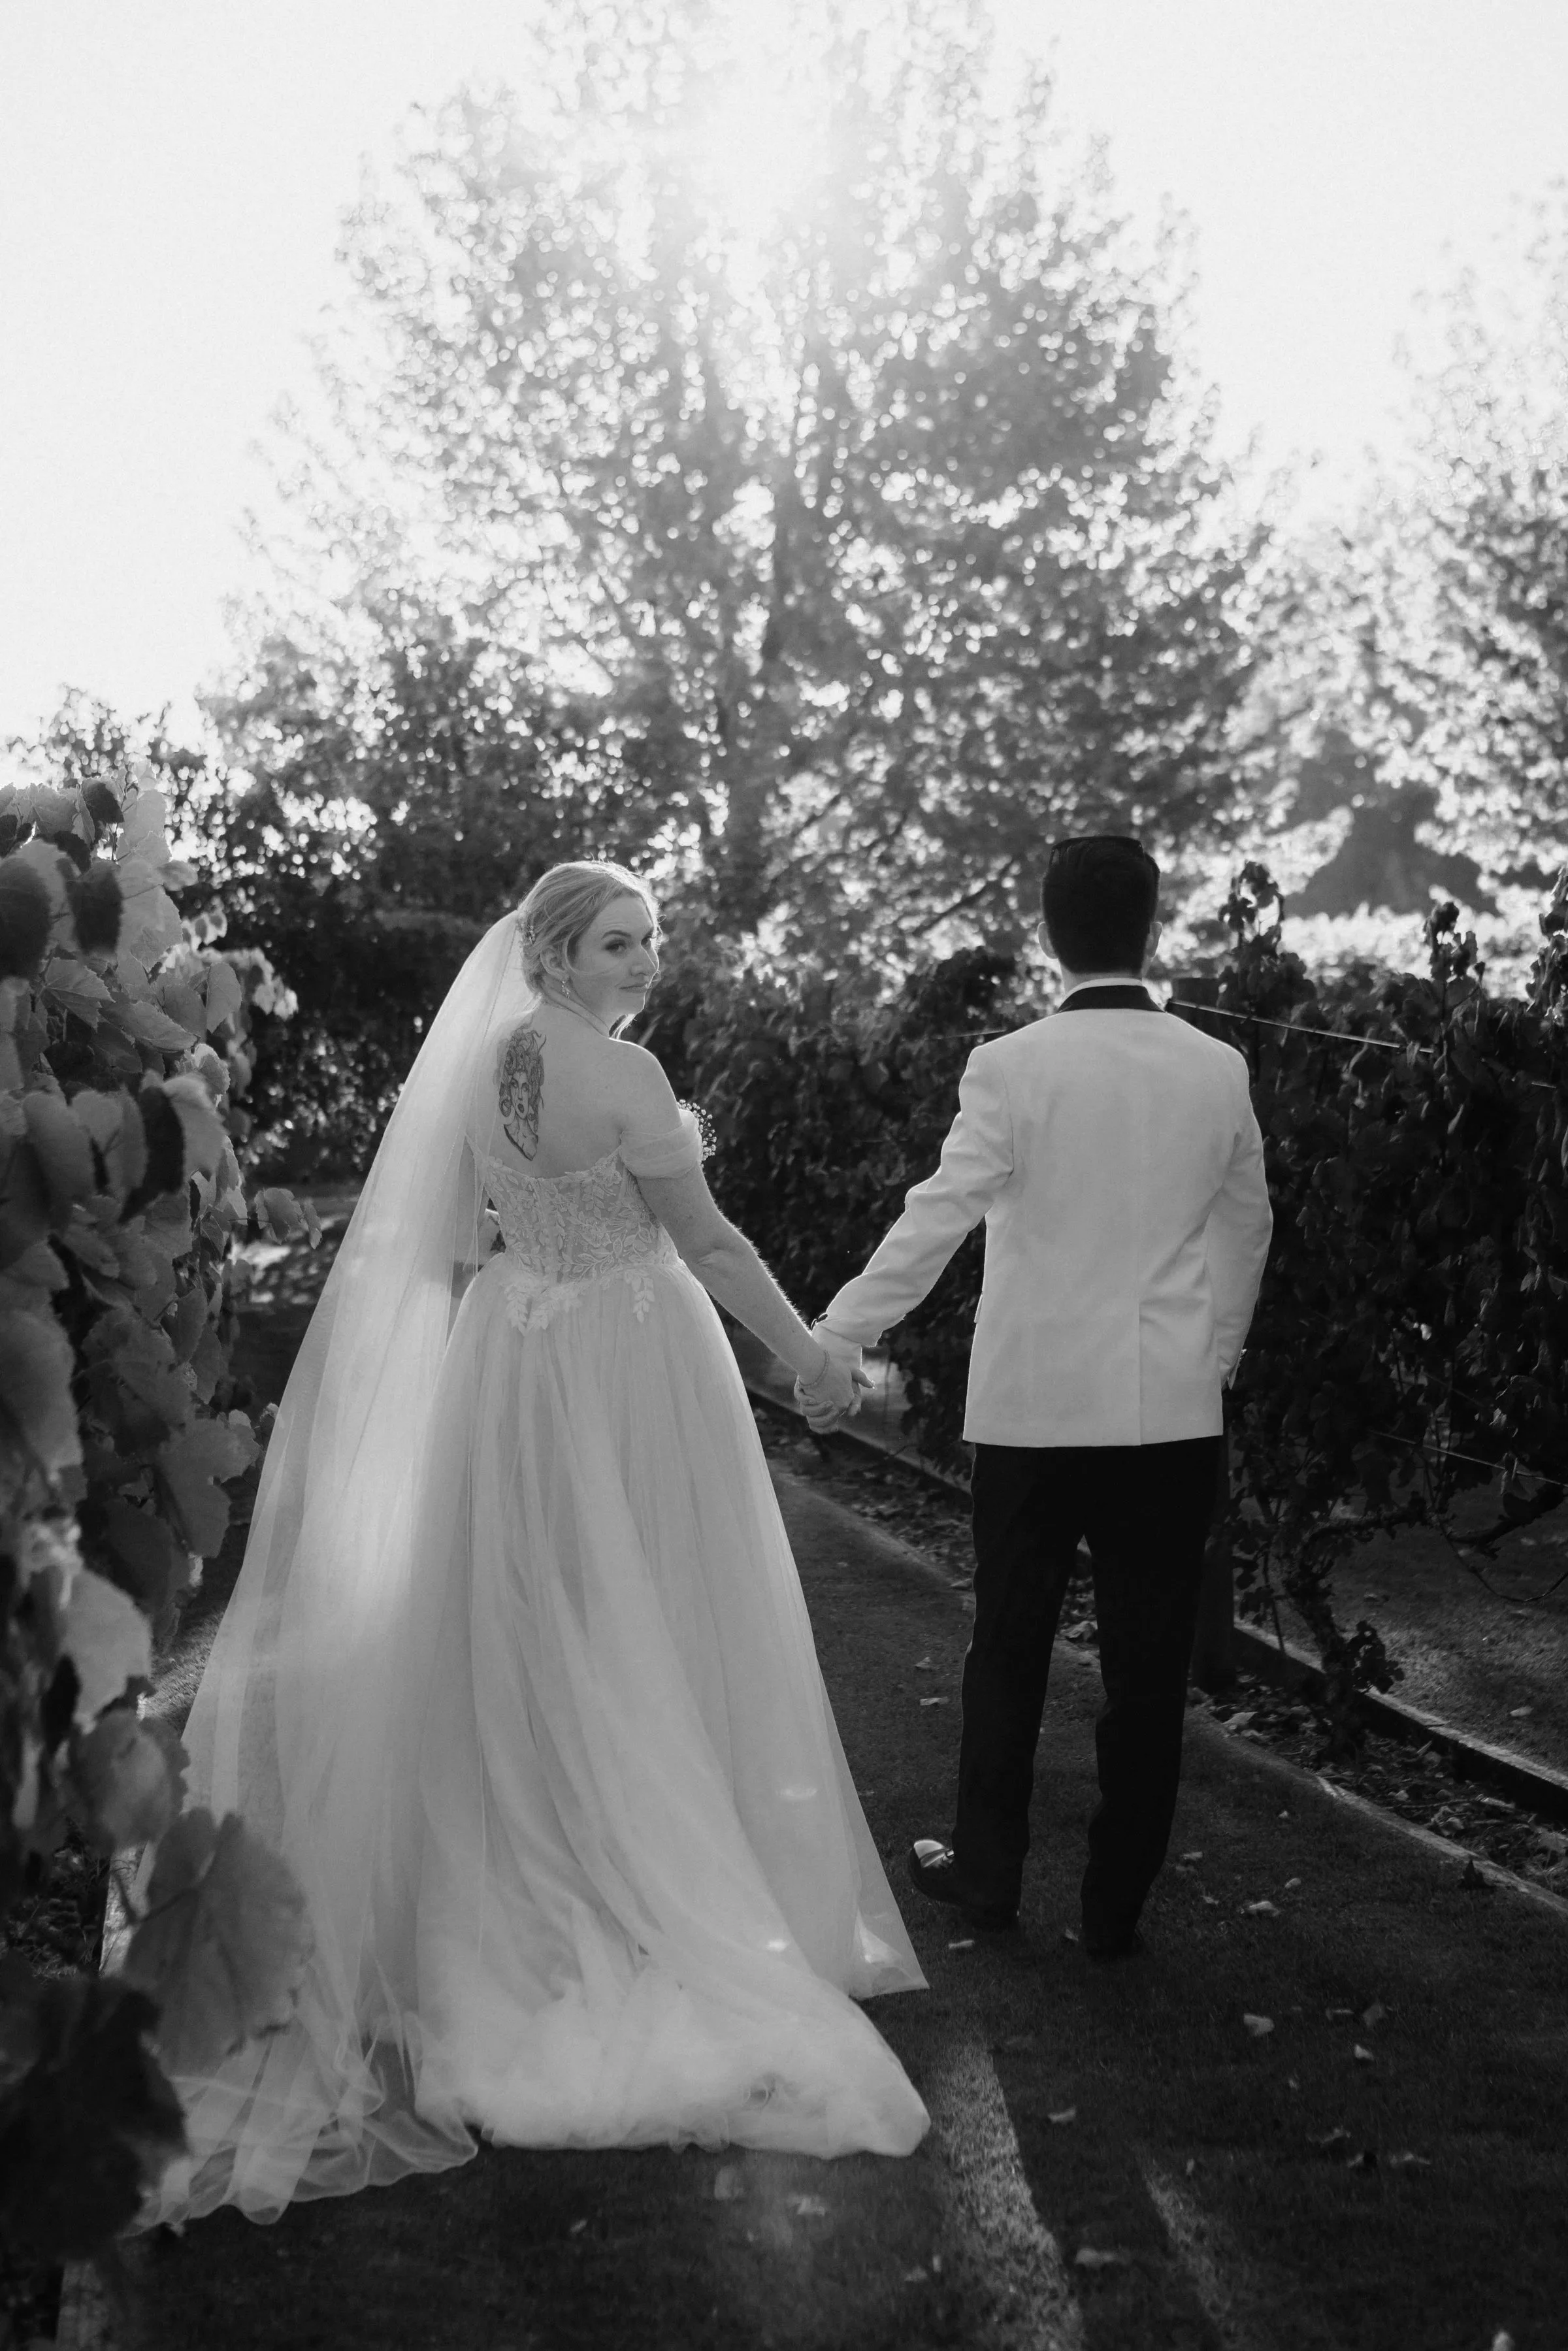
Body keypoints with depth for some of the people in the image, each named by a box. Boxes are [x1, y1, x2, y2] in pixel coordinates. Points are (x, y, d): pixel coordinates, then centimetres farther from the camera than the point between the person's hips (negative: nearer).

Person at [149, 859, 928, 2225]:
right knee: (649, 1635, 5)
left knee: (535, 1637, 16)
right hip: (629, 1362, -7)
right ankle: (663, 1898, 15)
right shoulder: (622, 1076, -18)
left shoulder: (484, 1063, 4)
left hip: (510, 1356, 7)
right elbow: (708, 1242, -14)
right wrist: (813, 1358, -4)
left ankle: (537, 1896, 26)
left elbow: (459, 1246, 11)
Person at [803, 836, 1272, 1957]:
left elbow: (937, 1219, -14)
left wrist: (835, 1341, -7)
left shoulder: (1013, 1068, -10)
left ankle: (987, 1872, 27)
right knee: (1147, 1663, 9)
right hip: (1175, 1412, 2)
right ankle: (1117, 1907, 17)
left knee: (1010, 1647, 14)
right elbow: (1248, 1230, 11)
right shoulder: (1219, 1072, 0)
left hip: (1034, 1408, -1)